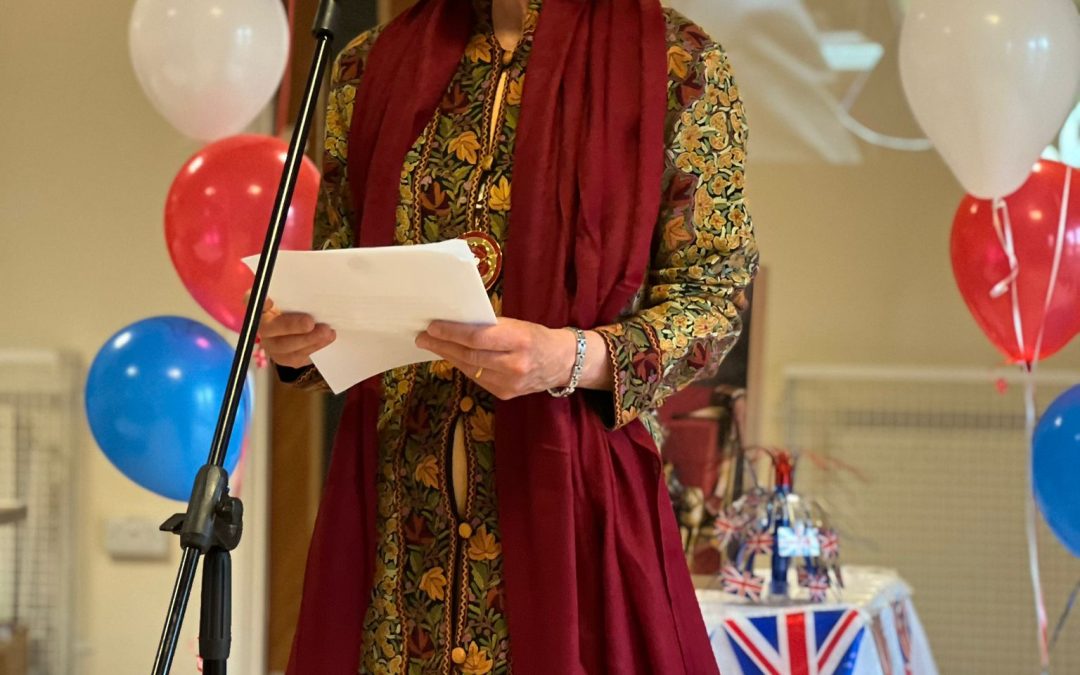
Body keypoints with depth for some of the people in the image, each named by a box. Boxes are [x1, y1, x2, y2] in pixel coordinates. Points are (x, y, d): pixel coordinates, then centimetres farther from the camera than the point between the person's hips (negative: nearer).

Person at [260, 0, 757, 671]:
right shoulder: (369, 67, 10)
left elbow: (714, 297, -4)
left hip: (571, 487, -3)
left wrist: (571, 359, -21)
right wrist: (298, 334, -6)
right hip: (395, 495, 3)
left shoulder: (677, 64, -2)